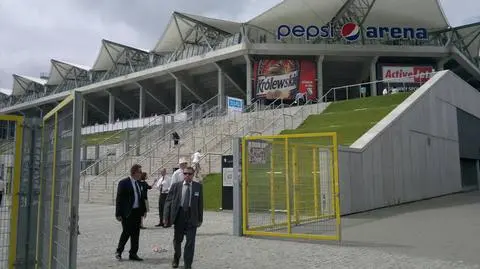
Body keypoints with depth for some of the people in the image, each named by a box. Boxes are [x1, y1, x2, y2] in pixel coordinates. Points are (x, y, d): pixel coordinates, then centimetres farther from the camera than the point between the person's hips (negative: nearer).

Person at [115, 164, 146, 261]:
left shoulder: (139, 183, 11)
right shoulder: (124, 183, -9)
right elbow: (119, 199, -10)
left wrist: (143, 209, 11)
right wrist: (118, 214, -13)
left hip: (137, 212, 7)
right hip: (127, 213, -6)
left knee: (136, 234, 9)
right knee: (126, 232, -2)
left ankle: (133, 254, 18)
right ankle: (118, 251, 19)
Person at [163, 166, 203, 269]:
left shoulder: (198, 186, 1)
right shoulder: (175, 186, 2)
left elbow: (200, 203, 3)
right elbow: (168, 202, 2)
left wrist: (200, 219, 1)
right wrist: (166, 217, -4)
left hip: (192, 216, -1)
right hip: (179, 215, 1)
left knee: (190, 241, -2)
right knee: (177, 240, 16)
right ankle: (176, 259, 42)